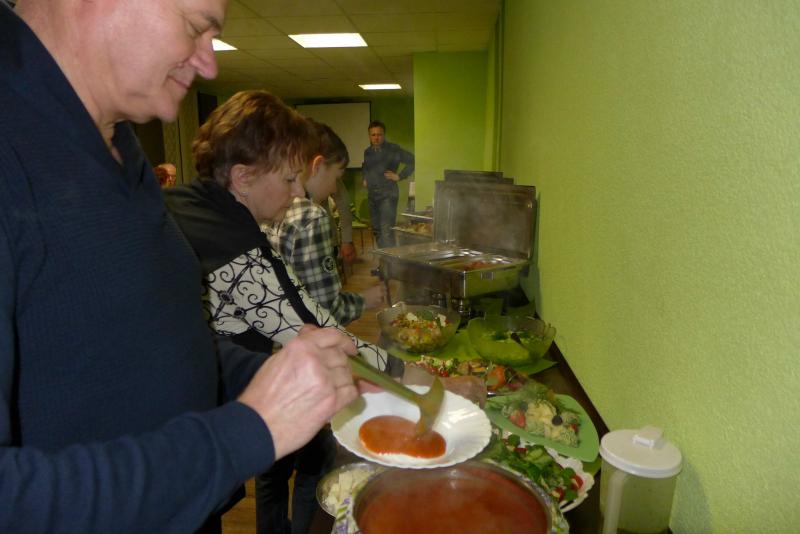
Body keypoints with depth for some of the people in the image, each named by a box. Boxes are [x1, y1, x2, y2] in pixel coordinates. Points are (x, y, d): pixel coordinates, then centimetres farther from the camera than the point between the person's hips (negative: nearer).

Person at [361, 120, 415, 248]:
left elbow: (412, 160, -10)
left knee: (387, 231, -15)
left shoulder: (393, 149, -6)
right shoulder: (367, 152, 14)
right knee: (376, 230, 12)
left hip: (388, 194, -7)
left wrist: (400, 176, -10)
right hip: (372, 194, 7)